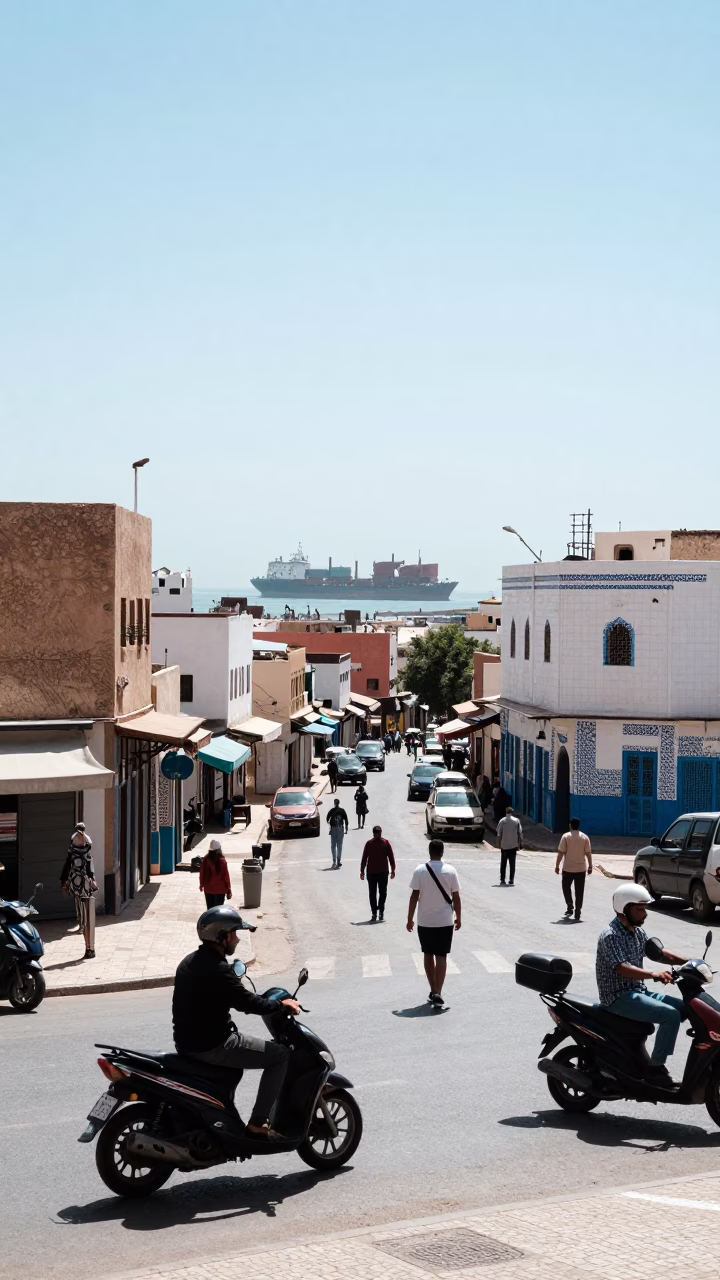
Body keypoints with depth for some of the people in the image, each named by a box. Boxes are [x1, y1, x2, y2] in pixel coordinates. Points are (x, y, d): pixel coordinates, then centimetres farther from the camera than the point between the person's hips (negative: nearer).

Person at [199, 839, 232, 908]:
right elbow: (226, 876, -10)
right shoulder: (222, 861, -15)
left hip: (208, 889, 3)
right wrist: (229, 890, 0)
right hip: (220, 890, -3)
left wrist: (201, 884, 21)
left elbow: (202, 873, 3)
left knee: (210, 909, 13)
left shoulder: (205, 860, -7)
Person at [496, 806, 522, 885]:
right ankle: (511, 879, 1)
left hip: (504, 845, 0)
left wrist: (498, 844, 3)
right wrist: (519, 844, 5)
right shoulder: (516, 820, -1)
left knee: (503, 864, 8)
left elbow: (499, 834, -3)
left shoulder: (502, 821, -2)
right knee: (512, 864, 5)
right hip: (513, 845, 0)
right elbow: (519, 833, -1)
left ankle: (502, 879, 5)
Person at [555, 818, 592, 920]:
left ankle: (570, 906, 3)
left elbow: (561, 853, -10)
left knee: (566, 887, 18)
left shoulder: (566, 836, -8)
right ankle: (577, 913, 5)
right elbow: (588, 853, -1)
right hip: (581, 869, 2)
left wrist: (557, 866, -3)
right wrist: (590, 866, 8)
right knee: (579, 891, 6)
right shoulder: (584, 837, -1)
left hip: (568, 868, -2)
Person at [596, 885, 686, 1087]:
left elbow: (659, 951, 14)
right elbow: (623, 968, -31)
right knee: (671, 1015, -23)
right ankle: (655, 1068, -17)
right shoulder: (611, 936, -18)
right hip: (619, 997, -9)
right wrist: (654, 975, -45)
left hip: (638, 991, 10)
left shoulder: (638, 932, 11)